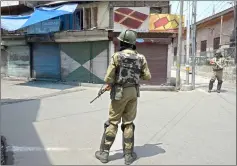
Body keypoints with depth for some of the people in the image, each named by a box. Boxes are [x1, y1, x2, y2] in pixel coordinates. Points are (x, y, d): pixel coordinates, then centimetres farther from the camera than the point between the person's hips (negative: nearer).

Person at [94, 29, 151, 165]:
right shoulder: (141, 58, 0)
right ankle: (128, 155, 18)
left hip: (120, 93, -3)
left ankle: (104, 153, 17)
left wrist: (110, 85, 10)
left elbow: (108, 78, -12)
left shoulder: (117, 56, -11)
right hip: (133, 92, 3)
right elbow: (147, 77, 5)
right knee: (128, 123, 11)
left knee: (112, 123, 9)